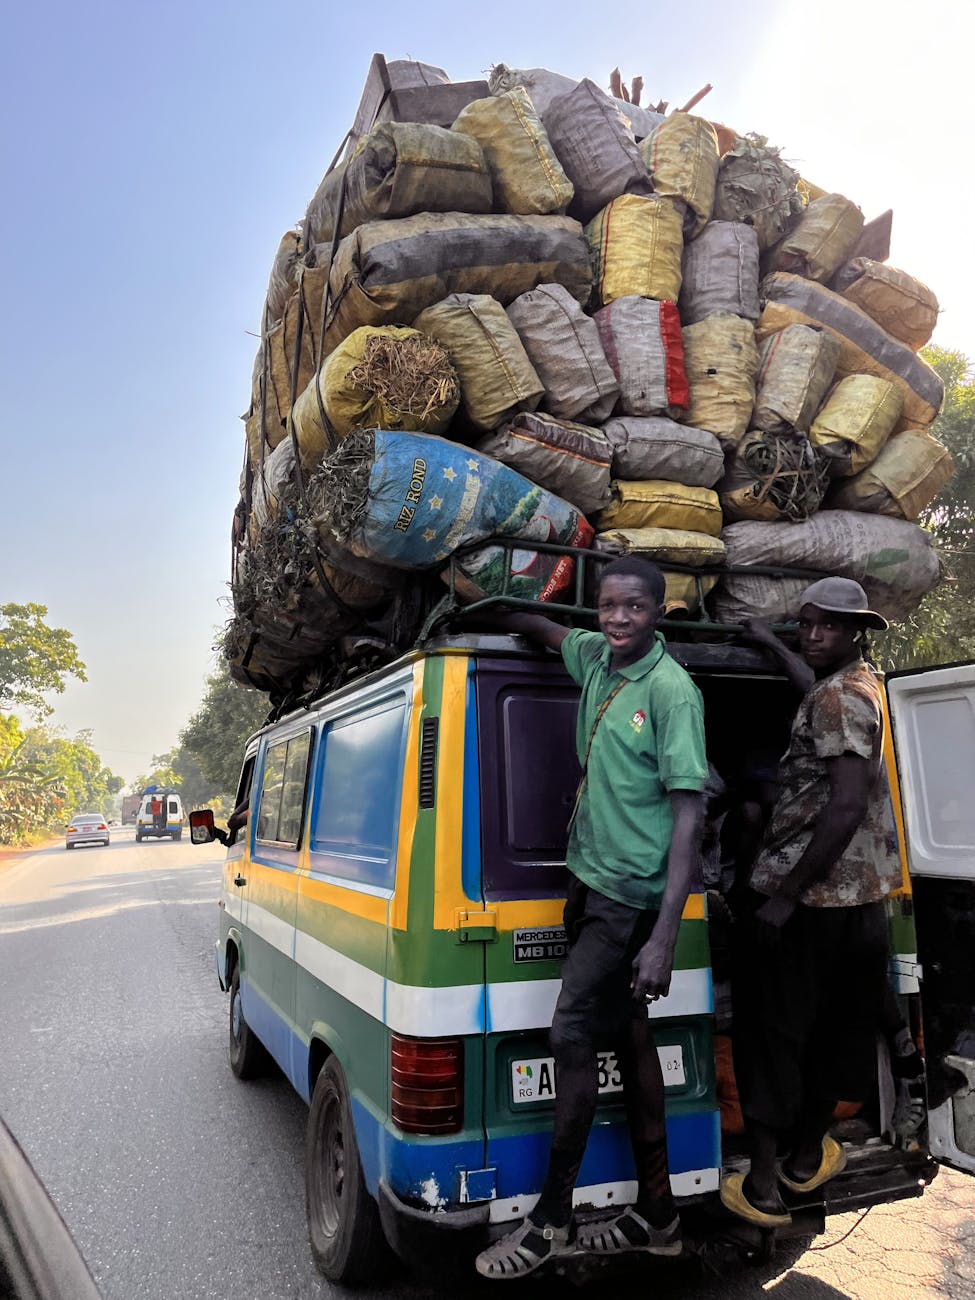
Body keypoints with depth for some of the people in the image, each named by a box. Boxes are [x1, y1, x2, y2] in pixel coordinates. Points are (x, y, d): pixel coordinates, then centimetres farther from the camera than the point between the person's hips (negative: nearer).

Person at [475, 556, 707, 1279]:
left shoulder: (672, 690, -16)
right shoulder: (597, 660, 5)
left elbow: (689, 814, -19)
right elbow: (551, 632, 30)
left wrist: (665, 935, -22)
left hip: (630, 893, -8)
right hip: (590, 877, 8)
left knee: (571, 1031, -6)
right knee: (628, 1033, 14)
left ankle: (552, 1221, 12)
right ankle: (657, 1215, 29)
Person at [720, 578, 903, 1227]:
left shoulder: (838, 697, -18)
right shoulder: (862, 682, 10)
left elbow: (846, 806, -26)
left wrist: (786, 894, -23)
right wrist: (771, 643, 46)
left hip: (806, 898, -9)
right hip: (858, 896, 9)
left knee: (771, 1030, 4)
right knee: (835, 1027, 19)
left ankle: (765, 1185, 11)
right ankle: (806, 1156, 36)